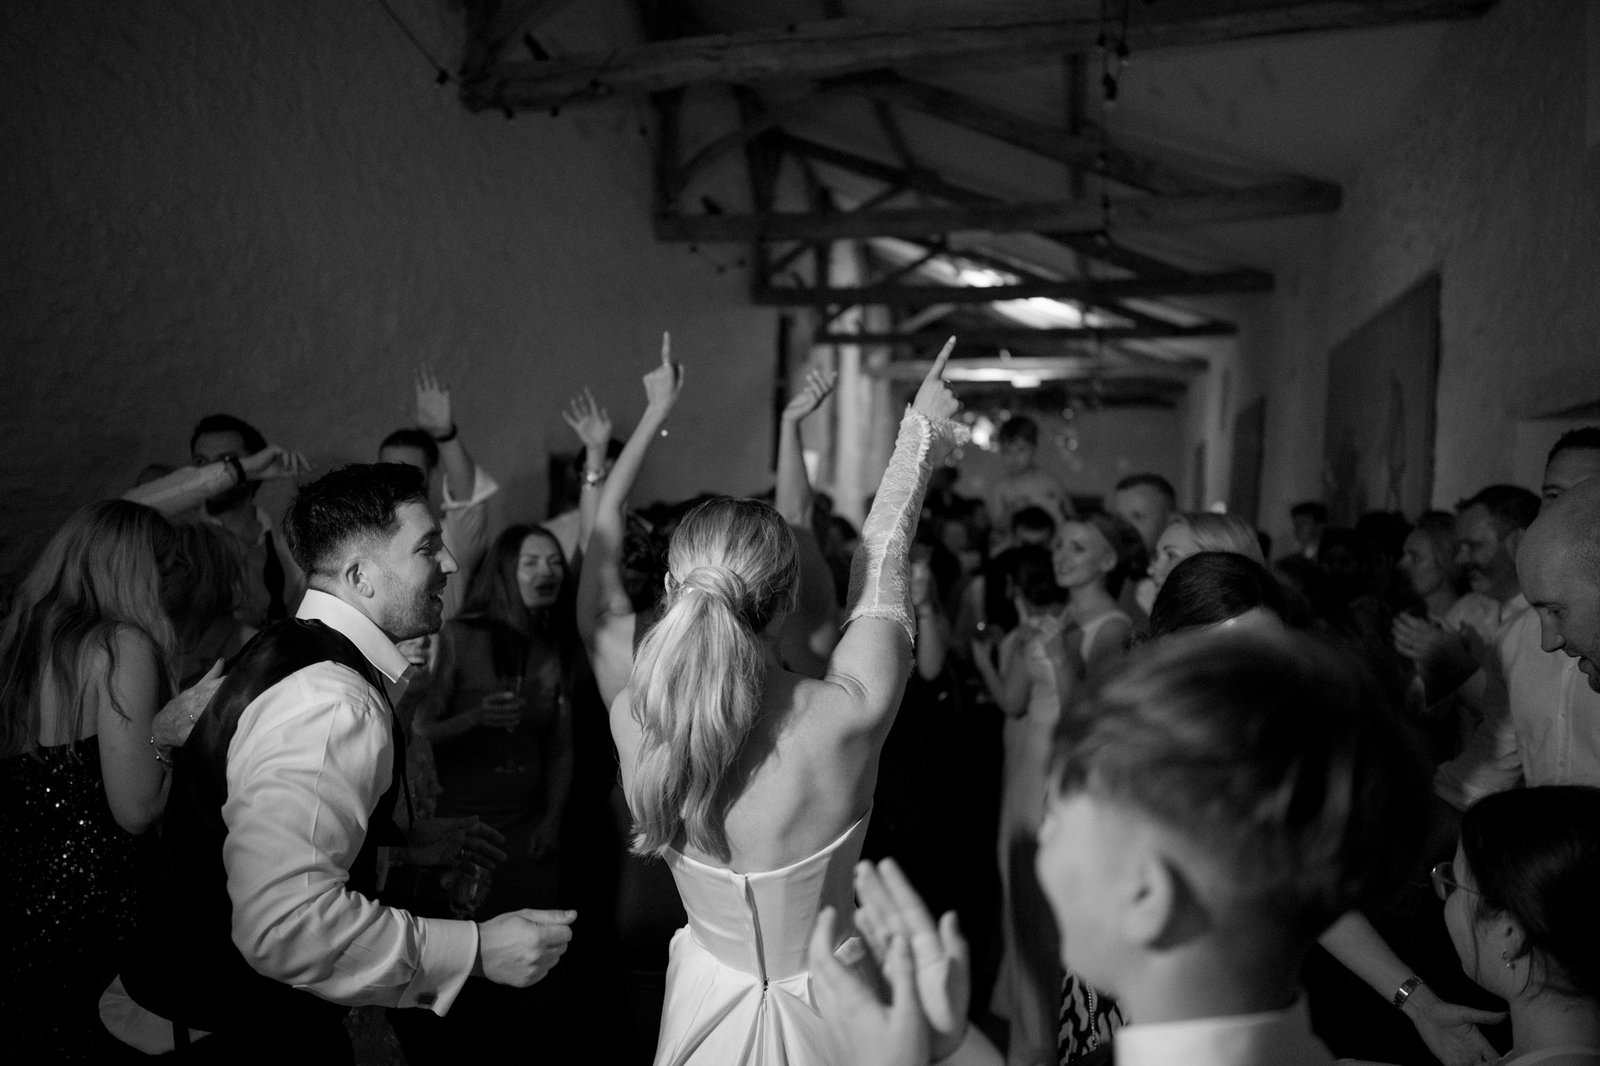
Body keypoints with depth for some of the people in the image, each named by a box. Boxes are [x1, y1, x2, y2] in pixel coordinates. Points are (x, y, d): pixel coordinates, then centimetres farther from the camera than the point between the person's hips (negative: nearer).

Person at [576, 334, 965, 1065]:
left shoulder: (636, 718, -22)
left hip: (702, 1004, 2)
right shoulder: (845, 718, -30)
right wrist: (922, 426, 3)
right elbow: (881, 560, -13)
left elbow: (598, 565, -6)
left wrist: (654, 415, 6)